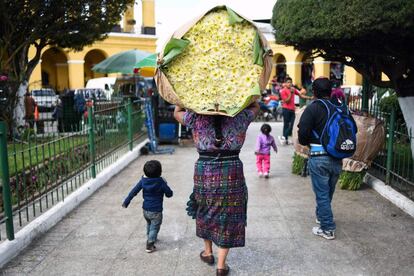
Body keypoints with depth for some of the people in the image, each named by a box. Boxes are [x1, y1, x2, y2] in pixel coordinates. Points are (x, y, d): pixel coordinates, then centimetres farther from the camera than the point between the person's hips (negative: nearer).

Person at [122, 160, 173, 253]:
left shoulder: (143, 181, -8)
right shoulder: (161, 182, -18)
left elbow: (134, 191, -4)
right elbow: (169, 194, -8)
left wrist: (126, 202, 5)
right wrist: (165, 184, 6)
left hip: (145, 210, 5)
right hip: (156, 211, -5)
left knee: (149, 224, 29)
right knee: (154, 228, 10)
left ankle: (150, 237, 49)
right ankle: (149, 246, 8)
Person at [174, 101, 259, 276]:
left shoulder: (197, 118, -4)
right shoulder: (239, 117, -4)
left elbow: (177, 113, 14)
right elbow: (255, 107, 16)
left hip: (204, 172, 1)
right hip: (232, 172, -1)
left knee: (205, 211, 23)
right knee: (228, 216, 9)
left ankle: (208, 252, 38)